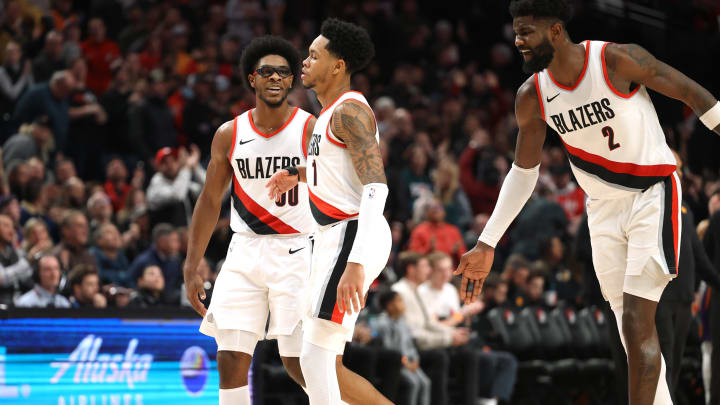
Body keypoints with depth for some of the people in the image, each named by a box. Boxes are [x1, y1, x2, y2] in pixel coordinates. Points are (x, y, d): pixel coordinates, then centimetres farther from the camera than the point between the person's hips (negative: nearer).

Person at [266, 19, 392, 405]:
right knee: (325, 363, 11)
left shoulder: (348, 111, -14)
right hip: (334, 239, 11)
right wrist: (298, 173, 30)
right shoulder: (329, 113, 18)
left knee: (315, 358, -12)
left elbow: (375, 187, -25)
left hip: (353, 237, -11)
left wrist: (356, 263, -33)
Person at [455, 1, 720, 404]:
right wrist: (486, 245, 6)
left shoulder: (617, 60, -20)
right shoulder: (531, 98, -4)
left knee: (638, 322, -16)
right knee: (633, 329, 6)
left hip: (651, 194, -5)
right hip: (603, 208, 5)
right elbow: (523, 173, 8)